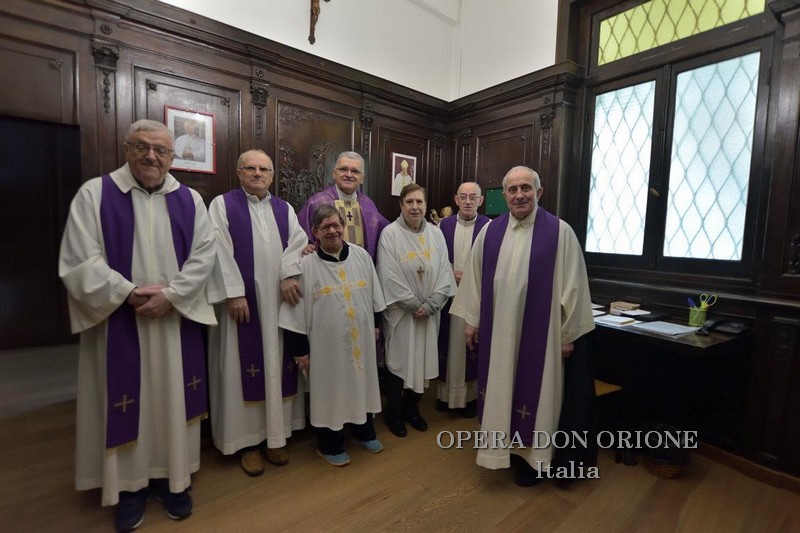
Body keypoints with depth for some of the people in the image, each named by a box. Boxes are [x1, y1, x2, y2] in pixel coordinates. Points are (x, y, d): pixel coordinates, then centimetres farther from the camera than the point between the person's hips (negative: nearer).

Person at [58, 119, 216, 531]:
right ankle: (130, 483, 28)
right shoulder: (94, 194, -1)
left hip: (175, 321, 2)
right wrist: (130, 293, -17)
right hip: (119, 322, -1)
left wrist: (170, 295, -13)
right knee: (125, 401, 9)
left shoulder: (189, 200, 5)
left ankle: (172, 476, 29)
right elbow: (78, 261, -6)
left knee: (172, 399, 11)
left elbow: (204, 254, -2)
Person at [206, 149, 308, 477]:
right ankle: (247, 441, 19)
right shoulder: (222, 205, 1)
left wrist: (289, 275, -15)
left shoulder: (284, 209, 13)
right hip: (242, 299, -3)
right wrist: (234, 293, -14)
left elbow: (297, 242, 2)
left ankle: (274, 436, 24)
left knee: (277, 366, 9)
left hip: (279, 301, 4)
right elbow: (221, 252, -7)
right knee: (245, 367, 4)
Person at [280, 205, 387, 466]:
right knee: (329, 390, 11)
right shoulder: (306, 265, -12)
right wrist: (300, 349, -8)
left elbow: (374, 296, 8)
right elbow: (295, 312, -9)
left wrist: (376, 325, 11)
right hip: (326, 343, -3)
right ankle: (330, 445, 34)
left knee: (361, 384, 19)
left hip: (360, 338, 4)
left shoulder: (361, 256, -2)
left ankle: (363, 432, 44)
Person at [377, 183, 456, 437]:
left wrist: (430, 305, -10)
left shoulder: (436, 233, 2)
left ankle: (411, 407, 35)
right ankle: (394, 412, 28)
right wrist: (414, 305, -13)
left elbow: (444, 272, 0)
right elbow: (390, 277, -14)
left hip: (429, 312, 4)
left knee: (422, 360, 14)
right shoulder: (390, 233, -10)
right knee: (398, 361, 7)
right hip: (400, 312, -4)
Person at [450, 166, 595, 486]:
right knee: (498, 389, 16)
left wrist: (568, 333, -3)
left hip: (539, 330, -3)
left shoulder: (560, 232, -8)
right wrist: (471, 320, 7)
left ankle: (530, 455, 34)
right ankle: (499, 447, 40)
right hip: (496, 330, 3)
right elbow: (474, 278, 6)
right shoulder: (490, 231, 1)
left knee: (533, 390, 12)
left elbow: (572, 285, -5)